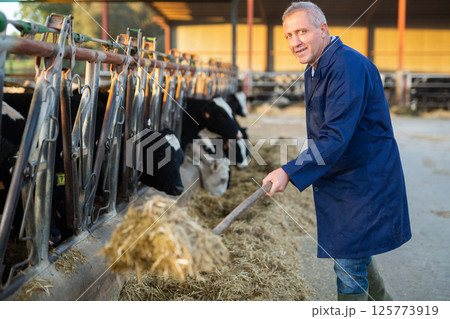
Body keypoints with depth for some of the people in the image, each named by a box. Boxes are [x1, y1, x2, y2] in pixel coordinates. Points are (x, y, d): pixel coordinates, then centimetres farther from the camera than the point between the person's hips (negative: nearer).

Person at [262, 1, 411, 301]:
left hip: (363, 183, -10)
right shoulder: (314, 70, 9)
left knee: (349, 264, -3)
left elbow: (336, 137, -31)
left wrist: (290, 172, -35)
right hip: (339, 178, 10)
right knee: (356, 254, 22)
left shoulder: (348, 66, -24)